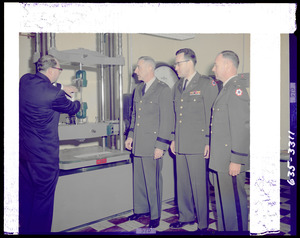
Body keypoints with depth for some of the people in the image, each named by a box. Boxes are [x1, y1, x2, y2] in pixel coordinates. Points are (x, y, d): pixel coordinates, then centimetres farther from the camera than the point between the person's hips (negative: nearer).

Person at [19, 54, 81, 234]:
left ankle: (25, 228, 35)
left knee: (26, 193, 20)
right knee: (43, 196, 6)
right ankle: (40, 230, 19)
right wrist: (78, 103, 21)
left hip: (23, 148, 8)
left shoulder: (25, 80, 1)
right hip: (44, 153, -8)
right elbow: (71, 108, 0)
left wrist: (61, 88, 21)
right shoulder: (53, 94, -21)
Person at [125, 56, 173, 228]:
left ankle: (155, 215, 21)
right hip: (138, 144, 7)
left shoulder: (163, 90, -10)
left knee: (153, 181, 4)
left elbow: (167, 119, -12)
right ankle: (141, 209, 34)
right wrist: (130, 135, 15)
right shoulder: (138, 89, 14)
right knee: (139, 179, 17)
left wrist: (161, 145, -15)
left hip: (152, 145, -7)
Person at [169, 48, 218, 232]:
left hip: (198, 146, -7)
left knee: (199, 185, 1)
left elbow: (212, 116, -9)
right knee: (182, 183, 15)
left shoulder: (207, 84, -6)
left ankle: (203, 223, 18)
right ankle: (186, 217, 32)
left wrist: (209, 143, -11)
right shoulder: (177, 87, 15)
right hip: (180, 146, 7)